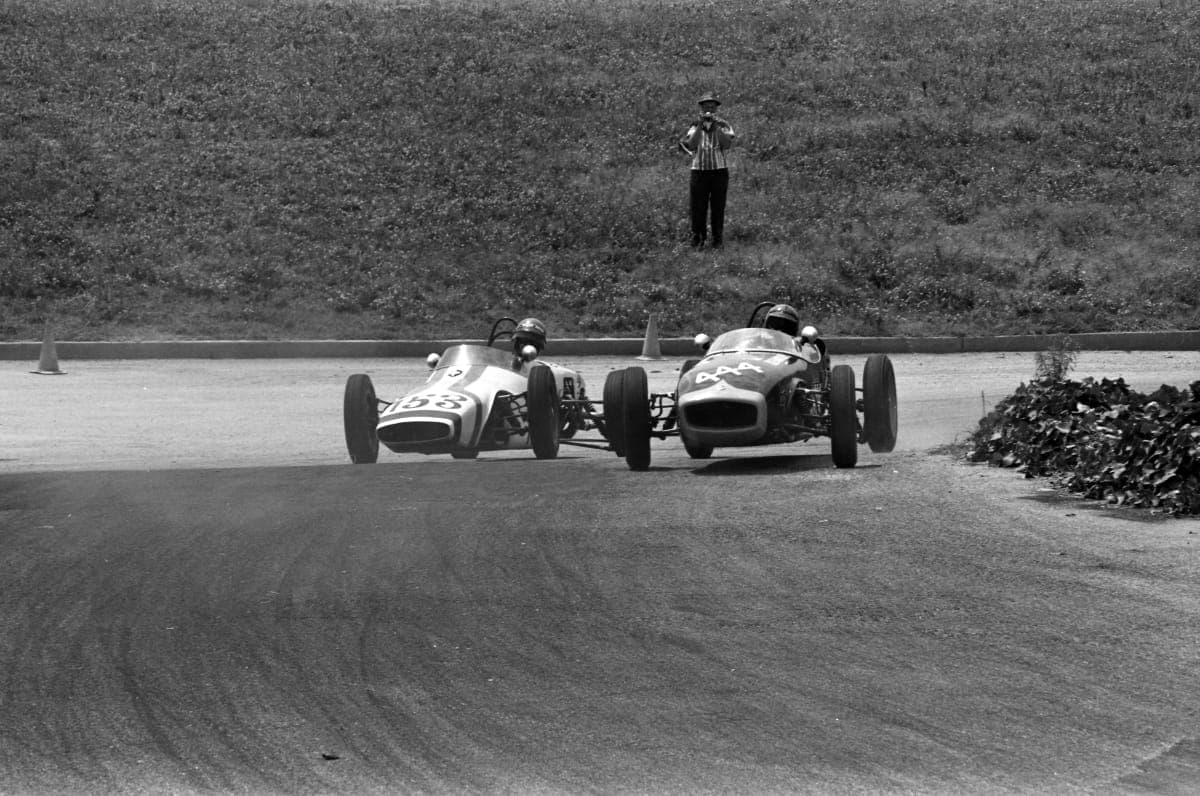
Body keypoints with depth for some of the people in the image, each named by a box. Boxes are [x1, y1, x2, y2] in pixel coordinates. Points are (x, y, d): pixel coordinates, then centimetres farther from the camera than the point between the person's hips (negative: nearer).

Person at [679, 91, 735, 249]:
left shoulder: (723, 125, 4)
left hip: (720, 170, 0)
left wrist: (716, 126, -17)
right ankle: (697, 240, 5)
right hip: (699, 170, 0)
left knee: (718, 207, 2)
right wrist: (701, 125, -16)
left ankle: (718, 240, 8)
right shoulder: (695, 126, 6)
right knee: (698, 207, -2)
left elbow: (727, 144, -11)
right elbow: (691, 145, -9)